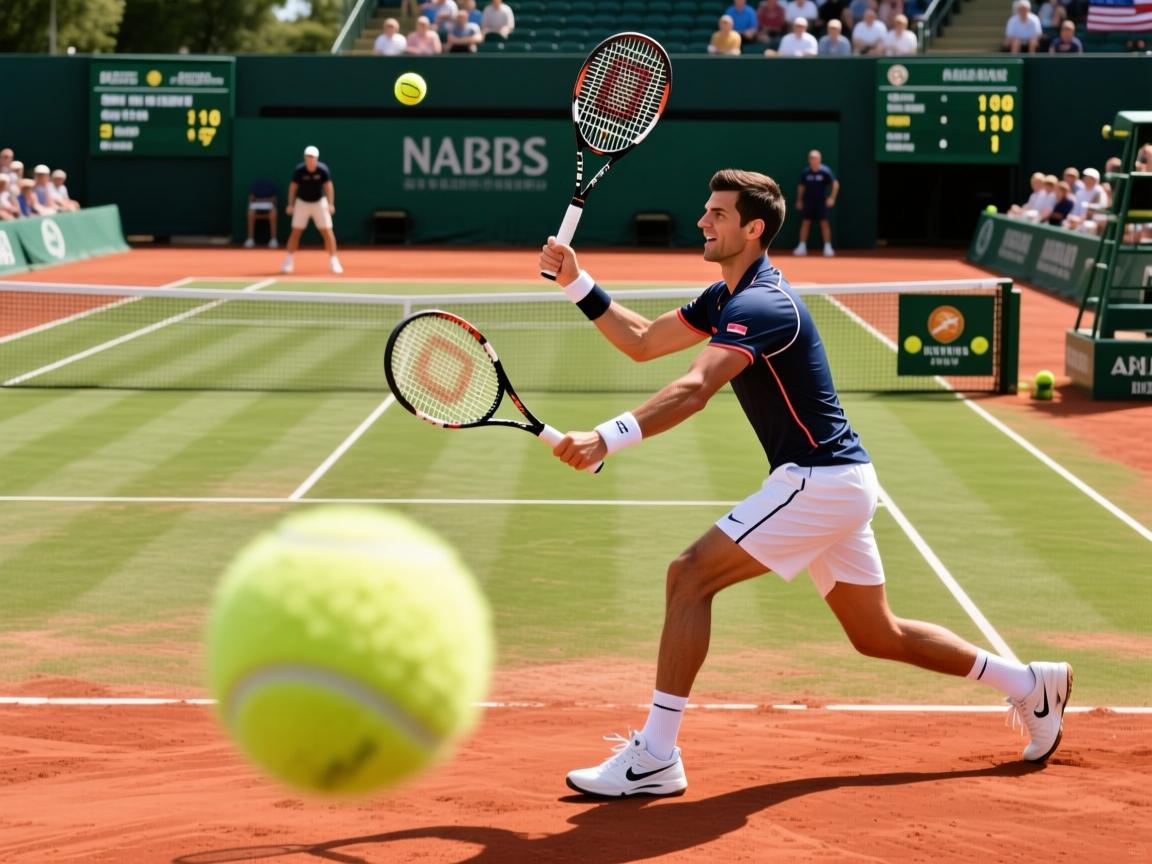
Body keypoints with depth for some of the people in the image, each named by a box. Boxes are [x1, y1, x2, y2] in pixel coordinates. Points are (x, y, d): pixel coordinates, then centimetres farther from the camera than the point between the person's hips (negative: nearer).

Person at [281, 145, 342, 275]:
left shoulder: (323, 170, -18)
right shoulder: (299, 170, -16)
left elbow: (328, 186, -21)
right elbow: (293, 187, -7)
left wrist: (330, 204, -32)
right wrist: (290, 204, -13)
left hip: (319, 202, 0)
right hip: (302, 202, 0)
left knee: (327, 232, -8)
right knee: (295, 232, -2)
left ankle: (333, 261, 0)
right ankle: (289, 262, 10)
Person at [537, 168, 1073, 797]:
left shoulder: (761, 305, -20)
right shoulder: (726, 297, 12)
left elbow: (694, 391, -35)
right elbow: (641, 341, 16)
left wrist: (606, 439, -44)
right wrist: (576, 282, 7)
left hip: (820, 481, -11)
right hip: (833, 482, 11)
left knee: (690, 576, -15)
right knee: (878, 636, 19)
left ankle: (655, 757, -15)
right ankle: (1030, 685, 31)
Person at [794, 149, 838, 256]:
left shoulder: (825, 171, -9)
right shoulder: (805, 172, -1)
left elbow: (835, 184, -7)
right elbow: (801, 187, 11)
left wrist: (832, 197, -15)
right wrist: (799, 200, 9)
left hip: (822, 201, -2)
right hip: (808, 201, 2)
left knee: (824, 223, -5)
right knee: (805, 222, 1)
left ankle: (828, 247, 0)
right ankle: (802, 246, 8)